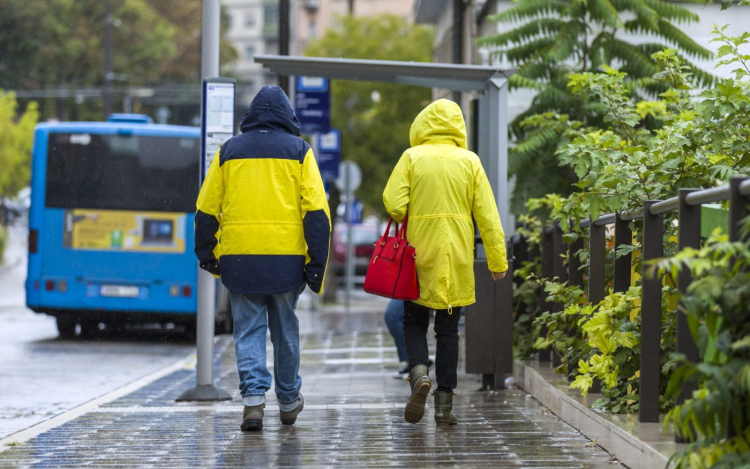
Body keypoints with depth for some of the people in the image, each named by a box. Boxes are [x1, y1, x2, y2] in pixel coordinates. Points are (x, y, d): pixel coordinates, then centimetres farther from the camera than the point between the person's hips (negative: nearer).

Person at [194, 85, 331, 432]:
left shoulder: (229, 151, 8)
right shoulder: (299, 151, 4)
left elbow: (206, 208, 8)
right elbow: (316, 211, -3)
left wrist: (207, 254, 18)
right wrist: (317, 262, -2)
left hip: (239, 258, 0)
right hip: (286, 258, 0)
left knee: (248, 329, 4)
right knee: (285, 328, 13)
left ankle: (253, 397, -13)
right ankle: (288, 401, 25)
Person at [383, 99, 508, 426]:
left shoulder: (412, 157, -3)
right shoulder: (470, 161, 1)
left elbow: (394, 204, -12)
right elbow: (487, 215, -1)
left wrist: (404, 224, 10)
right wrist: (497, 260, 3)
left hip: (419, 255, -1)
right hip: (457, 259, 1)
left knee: (414, 321, 13)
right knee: (448, 330, 9)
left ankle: (419, 373, -14)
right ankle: (444, 403, 6)